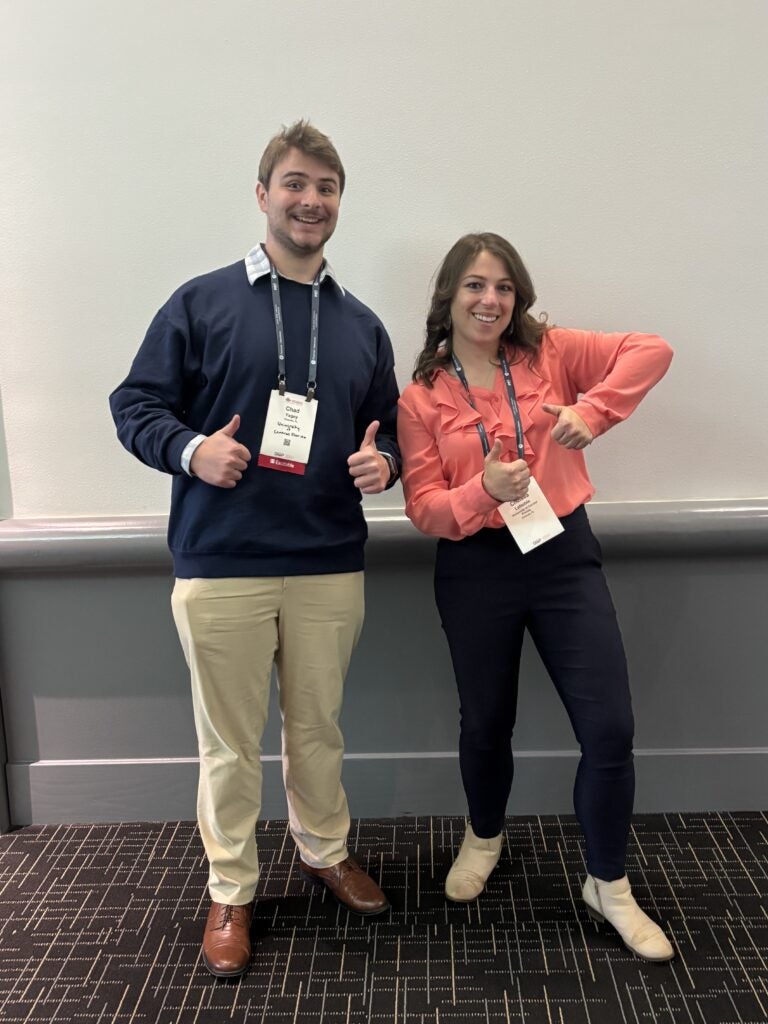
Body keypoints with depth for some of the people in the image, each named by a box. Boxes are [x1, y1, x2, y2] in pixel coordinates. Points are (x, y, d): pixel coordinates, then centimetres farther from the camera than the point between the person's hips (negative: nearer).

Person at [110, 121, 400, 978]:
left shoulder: (362, 325, 11)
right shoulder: (201, 303, -1)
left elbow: (387, 429, 18)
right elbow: (135, 404, 0)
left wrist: (381, 462, -5)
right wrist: (191, 449, -19)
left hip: (330, 570, 3)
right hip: (220, 570, -3)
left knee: (318, 728, 17)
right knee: (229, 743, 8)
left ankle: (324, 851, 41)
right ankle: (229, 893, 29)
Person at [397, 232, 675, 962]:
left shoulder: (550, 353, 0)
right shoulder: (421, 397, -2)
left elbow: (652, 351, -6)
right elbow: (424, 510, -6)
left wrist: (594, 410, -21)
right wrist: (482, 490, -25)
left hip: (564, 554, 1)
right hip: (476, 571, 0)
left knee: (609, 728, 0)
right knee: (486, 723, 16)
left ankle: (609, 886, 24)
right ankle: (484, 838, 47)